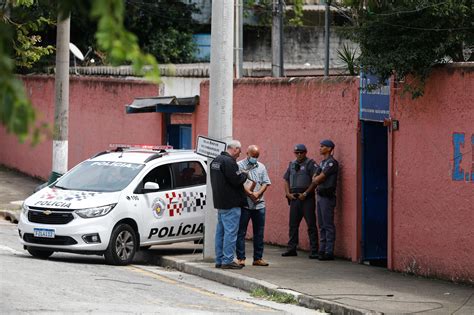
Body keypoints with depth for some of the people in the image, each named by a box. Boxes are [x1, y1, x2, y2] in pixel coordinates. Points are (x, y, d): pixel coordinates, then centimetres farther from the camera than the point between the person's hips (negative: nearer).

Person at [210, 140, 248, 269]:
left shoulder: (216, 161, 14)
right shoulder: (229, 161, -18)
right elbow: (236, 180, -22)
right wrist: (244, 175, -2)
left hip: (219, 203, 10)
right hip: (231, 204, -10)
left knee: (220, 232, 13)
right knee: (230, 232, -7)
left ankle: (219, 260, 16)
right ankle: (227, 261, -8)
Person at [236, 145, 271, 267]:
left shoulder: (261, 167, 15)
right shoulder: (239, 166, 0)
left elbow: (265, 183, 9)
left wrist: (258, 193, -9)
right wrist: (249, 193, -18)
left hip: (259, 204, 5)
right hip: (244, 204, -5)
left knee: (259, 233, 7)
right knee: (241, 232, -2)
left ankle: (258, 258, 14)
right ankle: (241, 258, 1)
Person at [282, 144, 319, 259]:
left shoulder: (310, 163, -3)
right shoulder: (292, 164, 17)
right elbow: (286, 180, 20)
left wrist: (305, 194, -15)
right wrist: (288, 193, 5)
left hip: (307, 198, -6)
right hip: (294, 198, 6)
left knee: (311, 225, -6)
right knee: (293, 224, 9)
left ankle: (314, 251, -6)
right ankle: (291, 249, 17)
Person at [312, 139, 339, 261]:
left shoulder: (332, 163, -11)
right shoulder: (322, 162, 19)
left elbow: (320, 178, -14)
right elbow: (314, 179, 16)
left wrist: (316, 179, 6)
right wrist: (317, 180, -4)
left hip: (327, 196, -10)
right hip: (320, 195, 10)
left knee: (328, 225, -9)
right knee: (322, 225, 12)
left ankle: (329, 252, -10)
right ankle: (322, 250, 16)